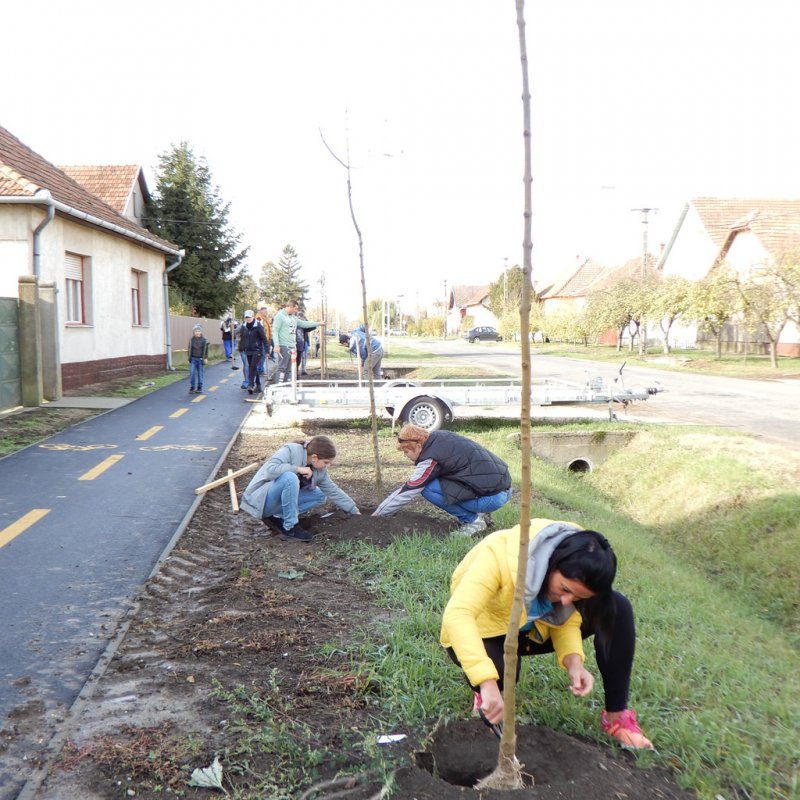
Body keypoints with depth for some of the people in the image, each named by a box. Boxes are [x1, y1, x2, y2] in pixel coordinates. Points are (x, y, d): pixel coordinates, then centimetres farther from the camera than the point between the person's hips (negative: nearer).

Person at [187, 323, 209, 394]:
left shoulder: (204, 340, -1)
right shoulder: (191, 340, 3)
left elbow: (206, 350, 2)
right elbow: (189, 349, 10)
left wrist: (206, 358, -4)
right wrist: (189, 358, 10)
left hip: (200, 359, -1)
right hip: (193, 359, 1)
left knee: (200, 374, 5)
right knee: (192, 373, -5)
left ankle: (199, 388, 14)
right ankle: (192, 388, 1)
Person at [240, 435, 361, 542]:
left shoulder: (320, 471, -1)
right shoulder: (290, 451, -21)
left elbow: (333, 491, 7)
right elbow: (270, 470, -35)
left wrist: (354, 511, 7)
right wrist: (297, 469, -29)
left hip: (278, 502, 8)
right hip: (260, 499, -8)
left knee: (319, 496, -2)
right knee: (290, 478, -34)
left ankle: (277, 518, -3)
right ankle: (290, 527, -20)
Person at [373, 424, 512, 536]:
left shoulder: (431, 459, -16)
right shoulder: (438, 437, 8)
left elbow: (408, 491, -10)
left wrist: (378, 514, 0)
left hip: (494, 497, -9)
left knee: (427, 488, -13)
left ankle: (473, 520, -3)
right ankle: (478, 513, 14)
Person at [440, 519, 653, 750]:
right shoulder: (500, 555, -38)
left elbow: (567, 618, -8)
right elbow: (457, 615, -48)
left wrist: (573, 661, -27)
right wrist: (488, 683, -56)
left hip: (532, 630, 5)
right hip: (483, 634, -4)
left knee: (617, 608, -16)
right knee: (501, 670, -40)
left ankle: (616, 716, -4)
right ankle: (482, 693, -2)